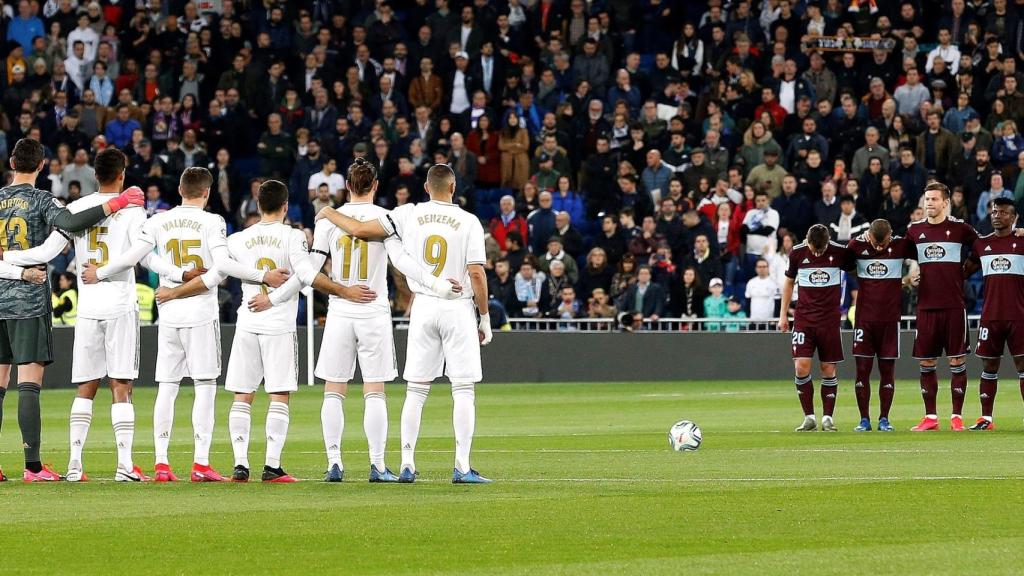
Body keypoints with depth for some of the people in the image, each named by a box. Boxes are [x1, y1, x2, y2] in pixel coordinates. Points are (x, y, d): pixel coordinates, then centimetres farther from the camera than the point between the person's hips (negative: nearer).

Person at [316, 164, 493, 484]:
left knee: (416, 389, 8)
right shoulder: (469, 222, -5)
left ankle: (407, 464, 5)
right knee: (464, 389, 1)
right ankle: (462, 467, -6)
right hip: (458, 309, -2)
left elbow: (361, 229, -7)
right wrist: (485, 317, 1)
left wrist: (330, 214, 11)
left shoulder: (410, 215, -1)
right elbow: (476, 273, -8)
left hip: (423, 307, 2)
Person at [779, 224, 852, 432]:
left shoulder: (840, 252, -5)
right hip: (803, 317, 1)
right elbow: (789, 282, 12)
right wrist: (783, 314, 11)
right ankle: (809, 417, -2)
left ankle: (827, 418, 8)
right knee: (801, 366, -11)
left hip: (830, 319, -1)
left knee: (828, 368, 0)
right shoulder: (797, 253, -1)